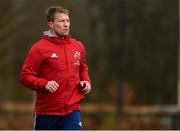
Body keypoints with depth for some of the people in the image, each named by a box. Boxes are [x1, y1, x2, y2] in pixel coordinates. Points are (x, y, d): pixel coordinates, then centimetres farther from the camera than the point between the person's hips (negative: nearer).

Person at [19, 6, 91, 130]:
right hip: (46, 113, -2)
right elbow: (25, 76, -8)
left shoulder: (78, 46, 9)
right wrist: (44, 84, -22)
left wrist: (86, 81, 6)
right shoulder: (39, 48, -7)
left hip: (72, 111, 2)